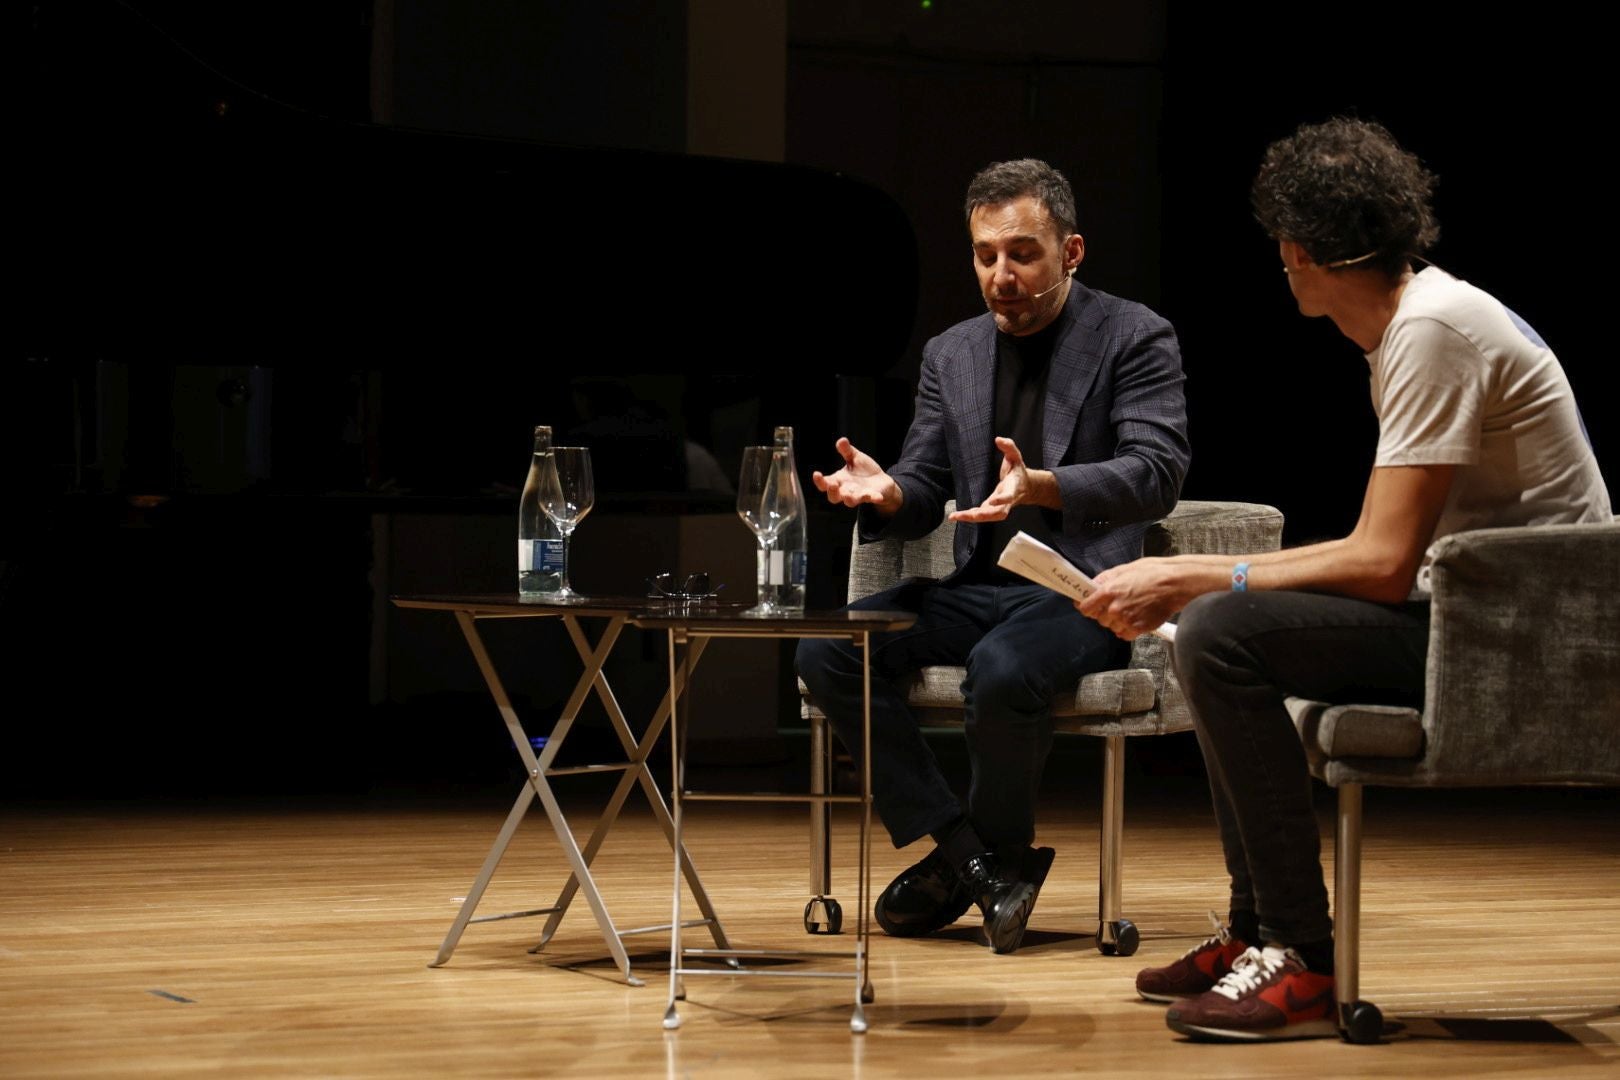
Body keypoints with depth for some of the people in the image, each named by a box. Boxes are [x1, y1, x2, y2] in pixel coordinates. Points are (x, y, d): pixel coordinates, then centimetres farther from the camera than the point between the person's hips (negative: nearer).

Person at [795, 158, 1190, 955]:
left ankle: (1002, 850, -7)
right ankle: (962, 851, -11)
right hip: (979, 589, 6)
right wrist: (885, 495, -13)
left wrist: (1041, 487, -34)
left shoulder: (1134, 338, -2)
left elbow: (1157, 475, -16)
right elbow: (923, 495, 14)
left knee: (1003, 668, -37)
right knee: (826, 652, -18)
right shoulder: (951, 355, 14)